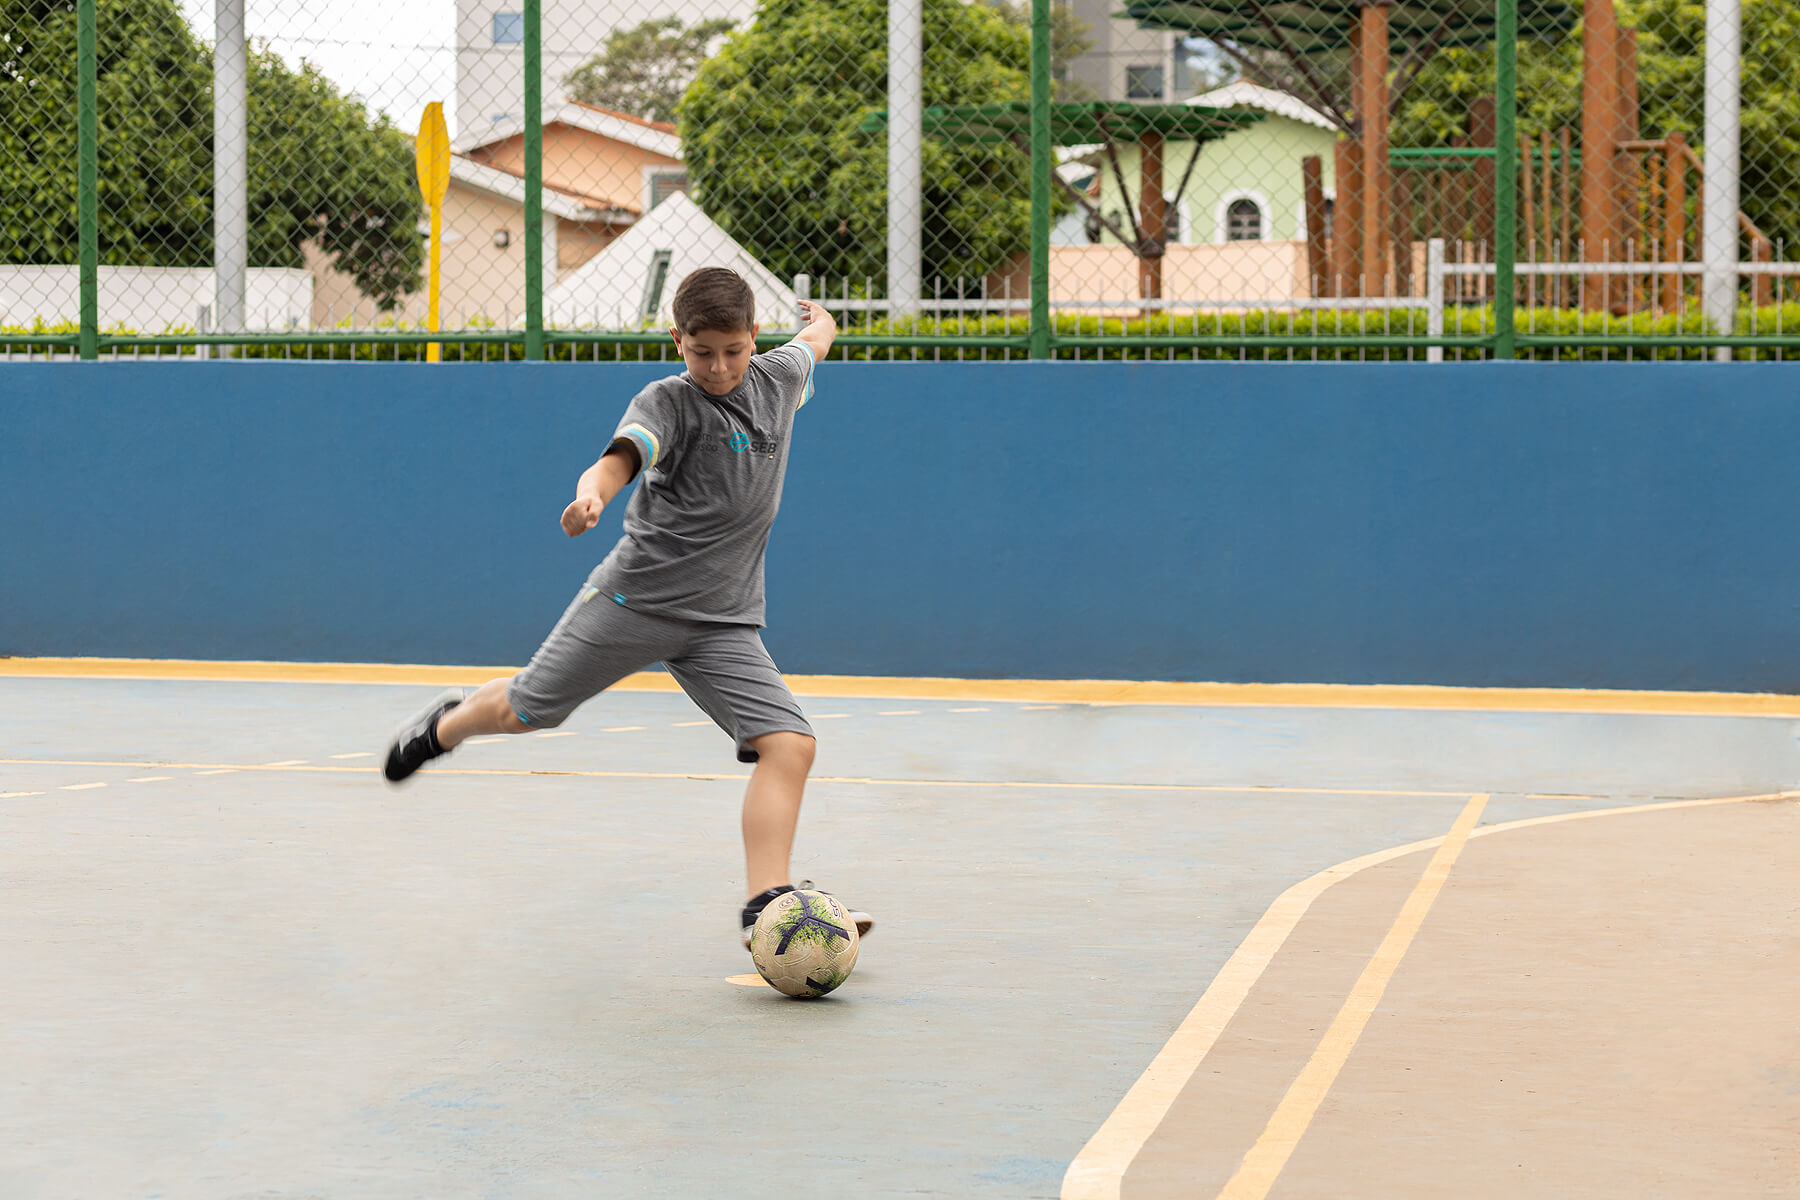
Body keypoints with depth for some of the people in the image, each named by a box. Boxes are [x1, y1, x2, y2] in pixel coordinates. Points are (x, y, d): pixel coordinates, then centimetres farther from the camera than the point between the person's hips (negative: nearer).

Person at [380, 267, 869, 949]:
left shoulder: (777, 377, 4)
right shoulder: (667, 401, -12)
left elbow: (814, 343, 28)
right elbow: (621, 457, -32)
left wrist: (819, 323, 52)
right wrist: (592, 493, -54)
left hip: (723, 624, 4)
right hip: (635, 599, -3)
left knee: (789, 744, -16)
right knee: (525, 712, 10)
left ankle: (766, 907, -17)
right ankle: (447, 724, 43)